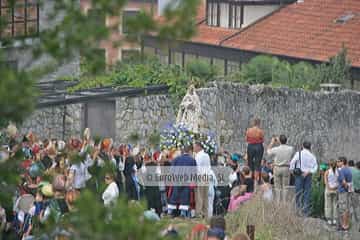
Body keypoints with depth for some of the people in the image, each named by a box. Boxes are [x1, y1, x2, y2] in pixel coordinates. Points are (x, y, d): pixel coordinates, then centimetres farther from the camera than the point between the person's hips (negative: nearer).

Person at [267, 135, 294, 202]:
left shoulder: (276, 149, -14)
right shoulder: (290, 149, -9)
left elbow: (268, 151, 6)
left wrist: (272, 142, 19)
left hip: (277, 168, -1)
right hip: (286, 168, 1)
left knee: (277, 187, 9)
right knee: (285, 187, 6)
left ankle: (278, 201, 9)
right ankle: (284, 201, 5)